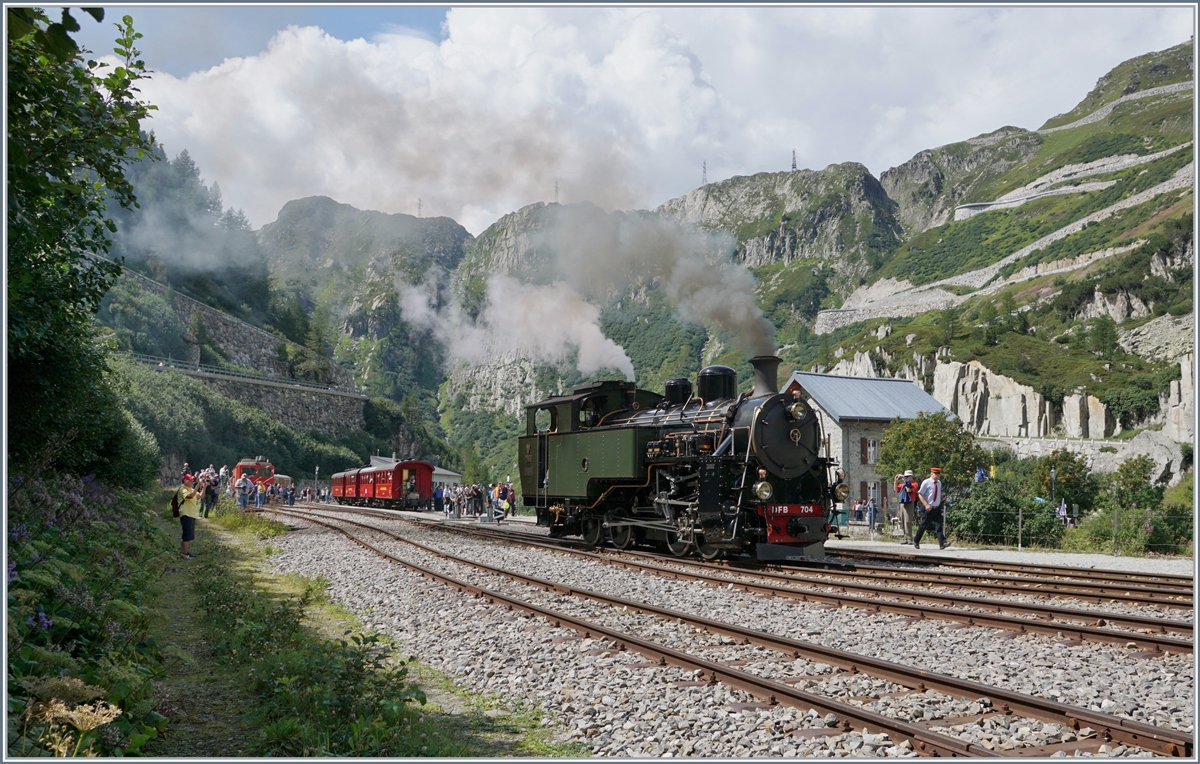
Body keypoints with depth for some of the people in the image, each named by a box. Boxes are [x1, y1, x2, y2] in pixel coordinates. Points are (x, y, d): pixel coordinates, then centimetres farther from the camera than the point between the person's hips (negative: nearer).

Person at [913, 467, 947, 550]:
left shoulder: (939, 483, 9)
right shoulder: (926, 482, -9)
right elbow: (920, 494, -10)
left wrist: (939, 504, 13)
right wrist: (926, 505, -18)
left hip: (937, 508, 5)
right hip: (929, 508, -5)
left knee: (939, 525, -7)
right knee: (924, 525, 3)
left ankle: (942, 543, -16)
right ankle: (916, 541, 20)